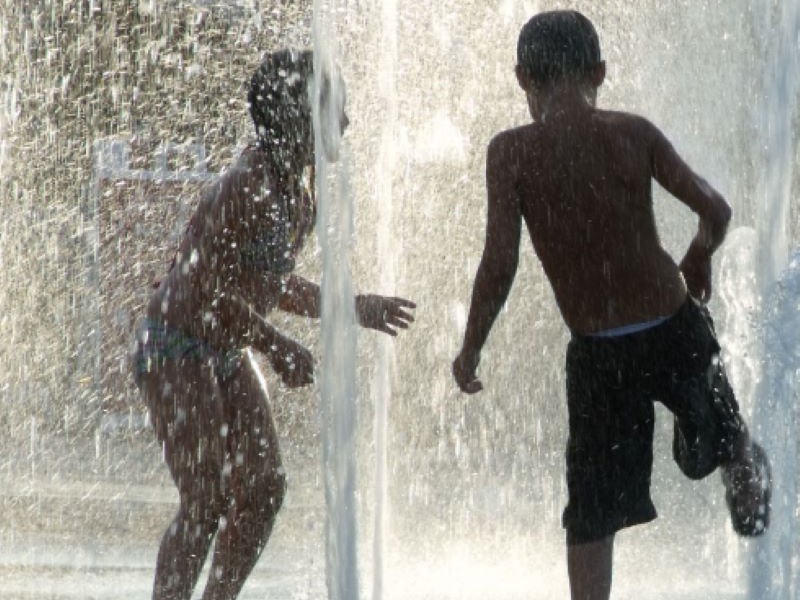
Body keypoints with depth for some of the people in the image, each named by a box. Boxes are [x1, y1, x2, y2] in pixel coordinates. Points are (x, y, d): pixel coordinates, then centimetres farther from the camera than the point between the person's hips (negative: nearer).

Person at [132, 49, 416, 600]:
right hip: (176, 350, -9)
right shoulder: (245, 188, -23)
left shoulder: (301, 197, 7)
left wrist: (353, 308, 17)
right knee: (205, 504, -12)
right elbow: (204, 289, -25)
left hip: (228, 354, 9)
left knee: (264, 490, 5)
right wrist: (277, 346, -25)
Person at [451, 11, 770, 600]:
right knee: (720, 439, 31)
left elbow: (500, 262, -17)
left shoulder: (512, 152, -13)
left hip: (598, 354, -2)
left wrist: (470, 349, -4)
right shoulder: (634, 133, -7)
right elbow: (715, 209, -7)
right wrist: (698, 260, 14)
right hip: (676, 328, 2)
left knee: (593, 511, 6)